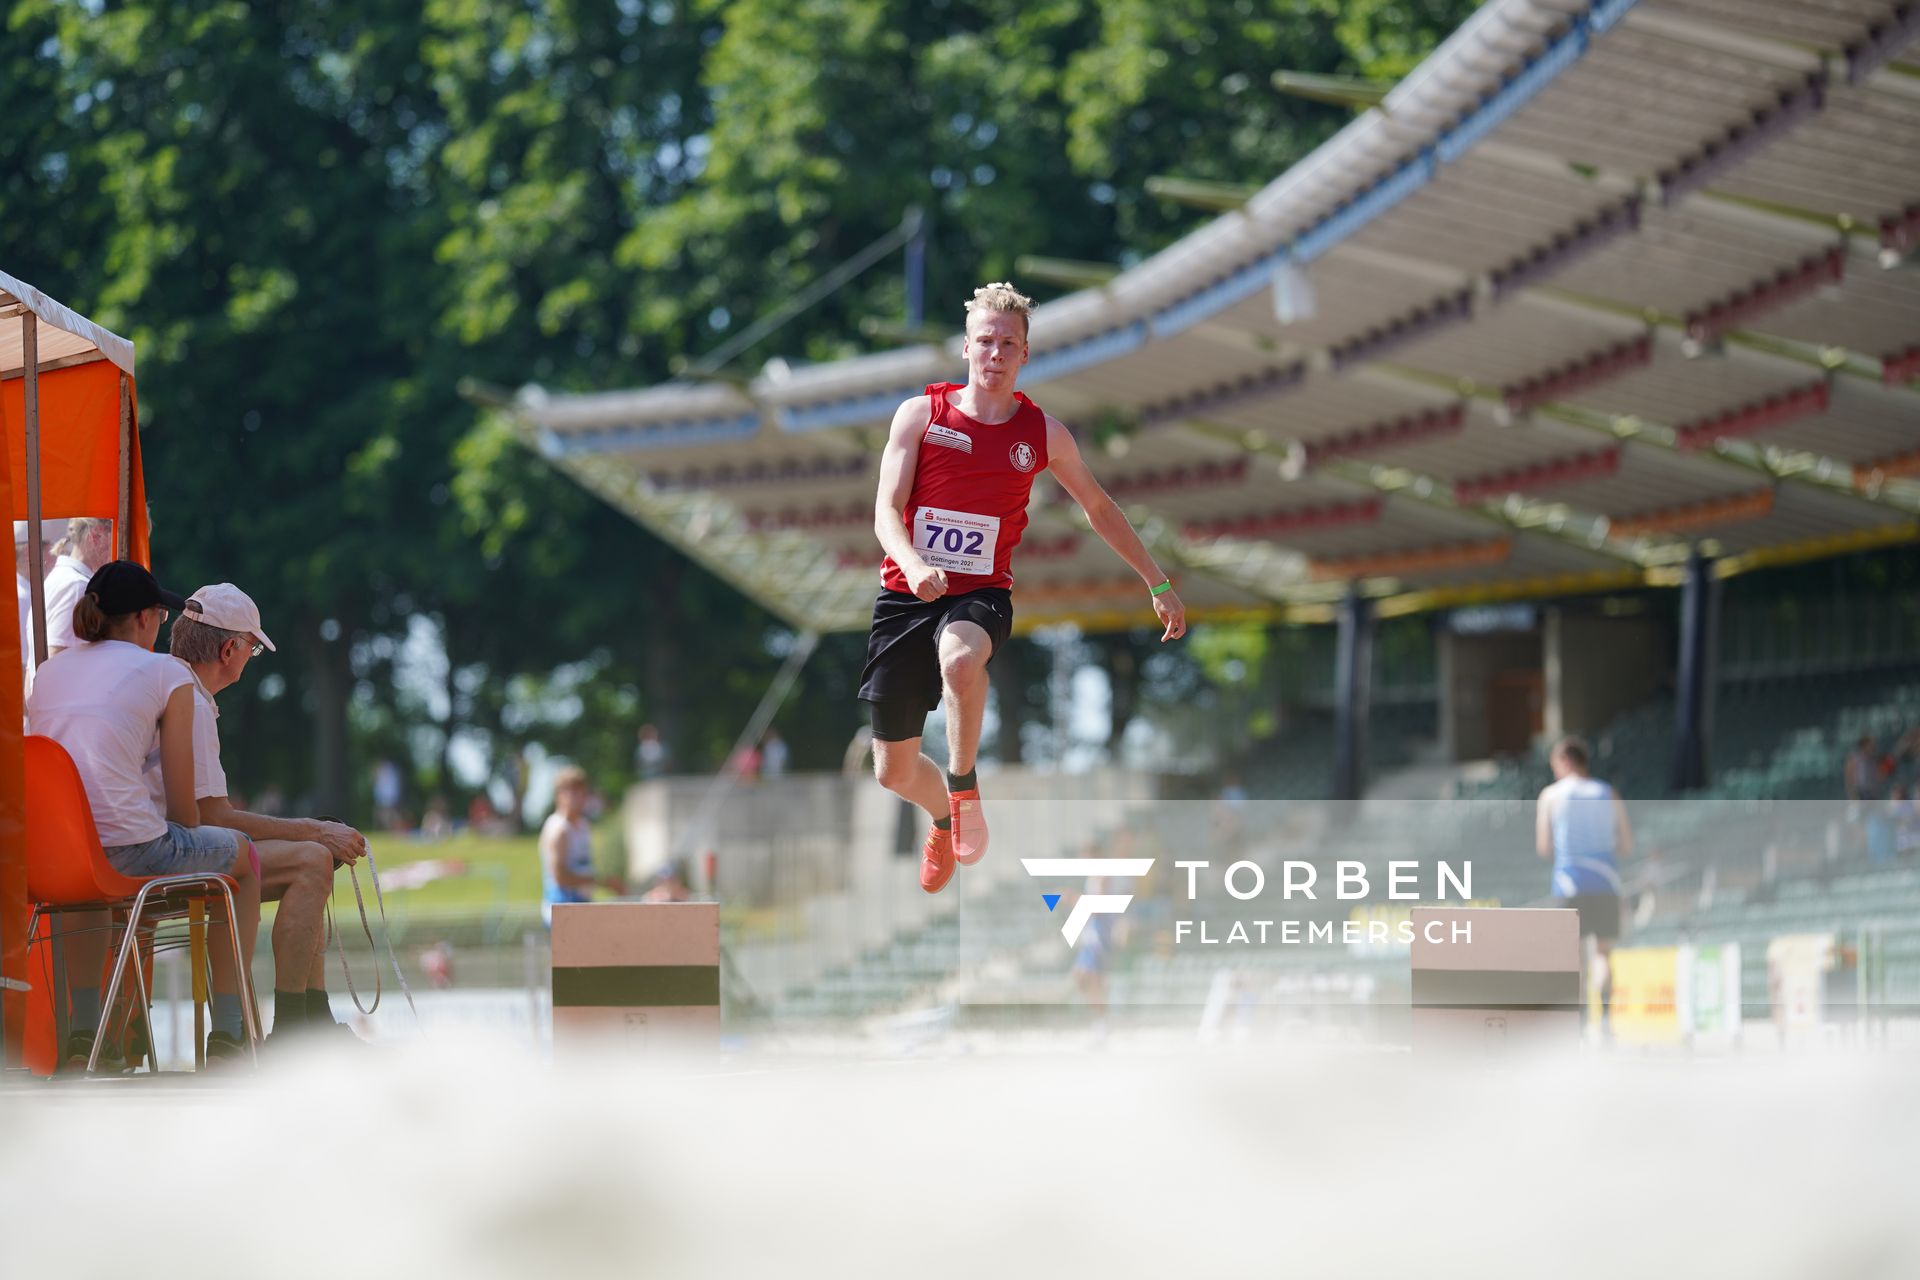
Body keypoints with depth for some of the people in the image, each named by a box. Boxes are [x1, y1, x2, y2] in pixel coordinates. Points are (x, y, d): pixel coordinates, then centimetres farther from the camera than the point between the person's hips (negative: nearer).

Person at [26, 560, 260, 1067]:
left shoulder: (49, 671, 16)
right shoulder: (167, 674, 1)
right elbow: (183, 808, 0)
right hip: (128, 849, -5)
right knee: (243, 856, 25)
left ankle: (84, 1031, 33)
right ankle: (227, 1033, 23)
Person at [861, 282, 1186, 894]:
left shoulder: (1043, 433, 3)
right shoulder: (921, 414, -2)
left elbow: (1099, 509, 18)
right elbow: (886, 511, -8)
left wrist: (1157, 584, 19)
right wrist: (914, 566, -29)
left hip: (981, 594, -1)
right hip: (907, 592, 1)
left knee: (961, 658, -41)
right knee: (893, 771, 5)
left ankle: (963, 786, -16)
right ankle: (945, 818, 41)